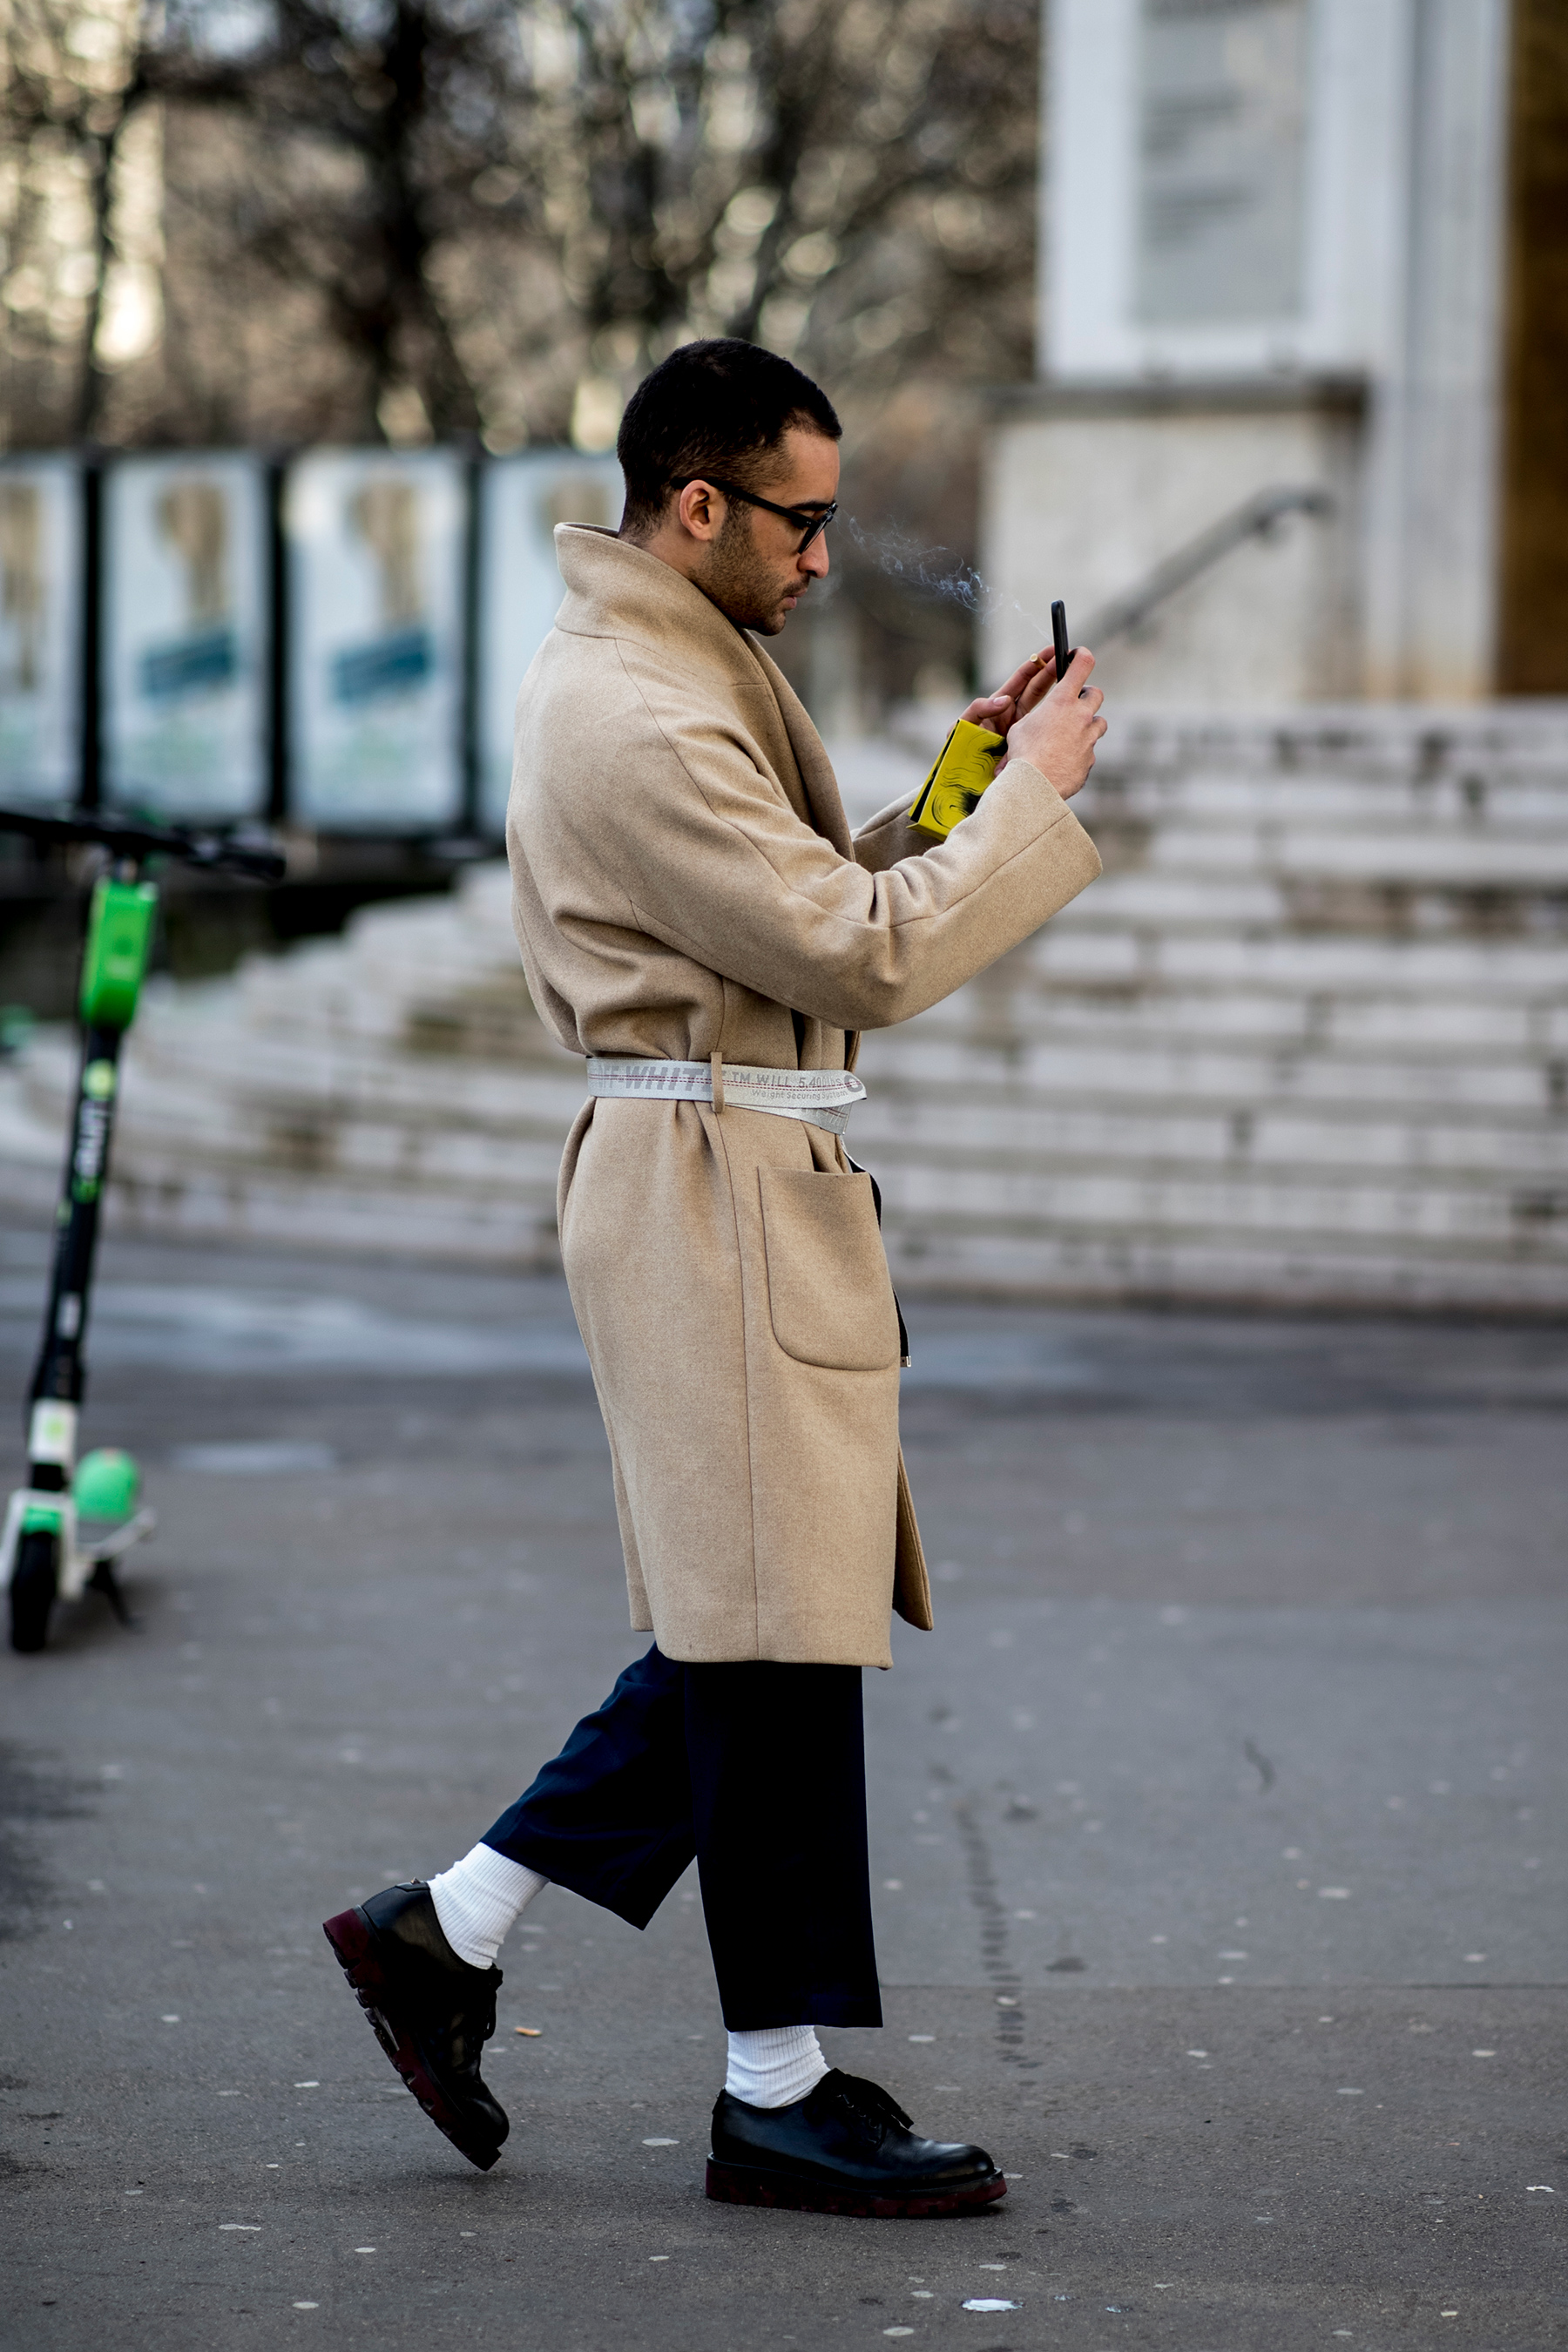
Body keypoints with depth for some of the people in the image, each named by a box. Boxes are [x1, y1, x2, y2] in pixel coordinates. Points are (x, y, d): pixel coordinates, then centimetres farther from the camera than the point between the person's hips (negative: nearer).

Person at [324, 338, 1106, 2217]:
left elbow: (805, 903, 23)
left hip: (756, 1193, 11)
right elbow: (864, 957, -19)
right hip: (715, 1194, -11)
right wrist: (1029, 795, -10)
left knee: (751, 1632, 12)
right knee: (775, 1642, -4)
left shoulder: (678, 671, 16)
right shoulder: (637, 718, -18)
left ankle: (445, 1931, 18)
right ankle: (778, 2092, 4)